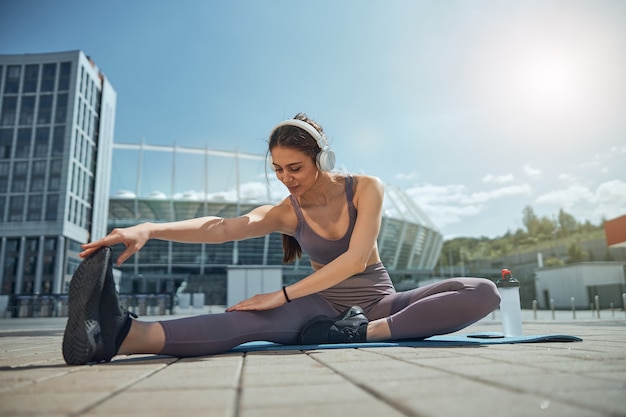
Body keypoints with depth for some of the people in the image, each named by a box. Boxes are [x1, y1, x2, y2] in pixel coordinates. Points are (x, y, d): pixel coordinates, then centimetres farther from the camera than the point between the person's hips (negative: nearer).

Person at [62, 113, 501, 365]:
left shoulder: (366, 189, -8)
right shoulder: (286, 213, -3)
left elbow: (356, 259, -21)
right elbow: (222, 227, -21)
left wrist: (283, 294, -28)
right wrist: (148, 229, -39)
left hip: (380, 302, 1)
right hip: (326, 306, 0)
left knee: (484, 292, -22)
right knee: (252, 320, -33)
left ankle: (366, 333, -35)